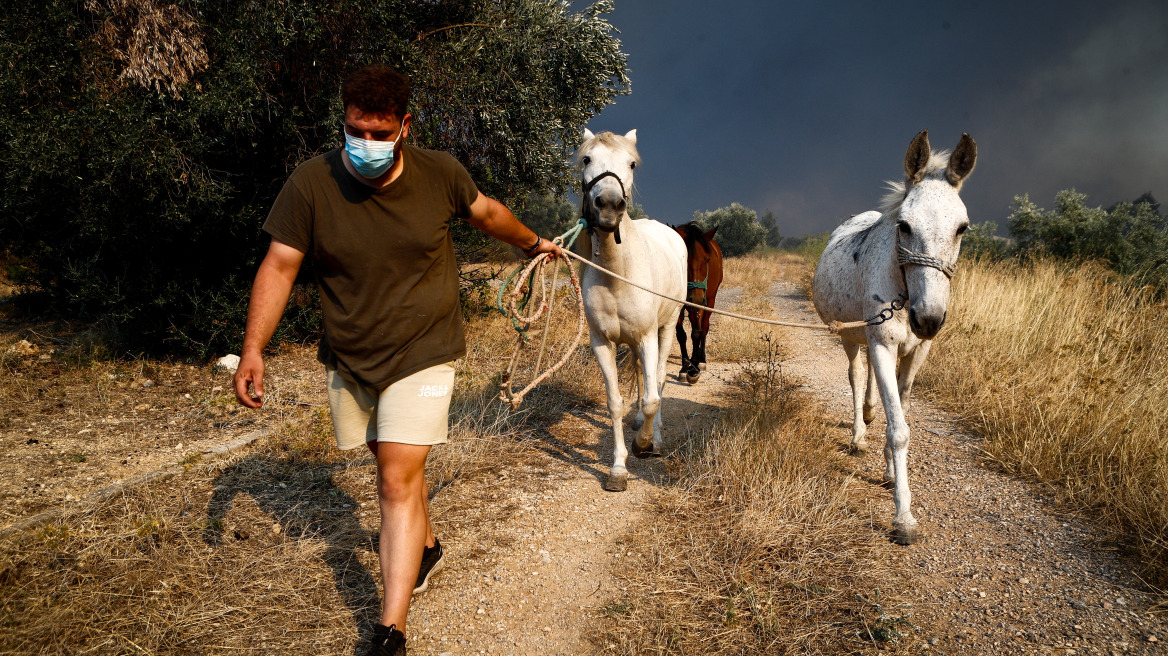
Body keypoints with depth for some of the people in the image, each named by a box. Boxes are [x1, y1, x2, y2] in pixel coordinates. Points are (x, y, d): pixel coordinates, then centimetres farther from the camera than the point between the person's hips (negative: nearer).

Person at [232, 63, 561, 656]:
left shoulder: (440, 174, -11)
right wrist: (253, 349, -19)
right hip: (348, 359, 3)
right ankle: (425, 546, 49)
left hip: (421, 354, -2)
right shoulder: (311, 184, -13)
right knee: (391, 467, 20)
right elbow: (278, 266, -11)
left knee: (399, 480, -11)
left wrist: (532, 242, 26)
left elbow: (486, 211, 10)